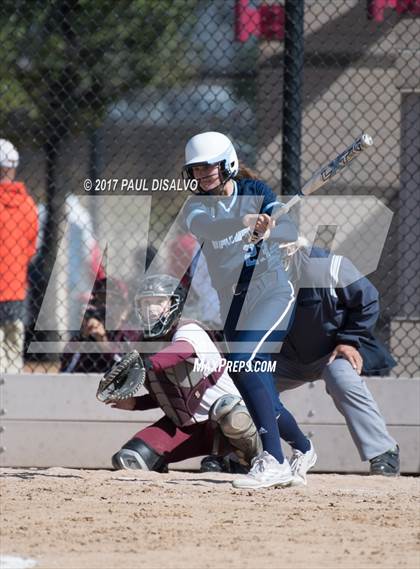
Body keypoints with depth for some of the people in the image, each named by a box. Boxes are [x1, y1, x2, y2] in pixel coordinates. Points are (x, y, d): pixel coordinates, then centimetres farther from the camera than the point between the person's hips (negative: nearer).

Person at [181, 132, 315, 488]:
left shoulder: (254, 192, -3)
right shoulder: (196, 206, -1)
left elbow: (292, 230, -16)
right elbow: (204, 227, -26)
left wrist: (268, 231, -39)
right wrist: (245, 221, -45)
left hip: (273, 293, -4)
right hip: (234, 304, 4)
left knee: (243, 364, -28)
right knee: (263, 398, 7)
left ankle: (273, 461, -34)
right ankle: (304, 450, 34)